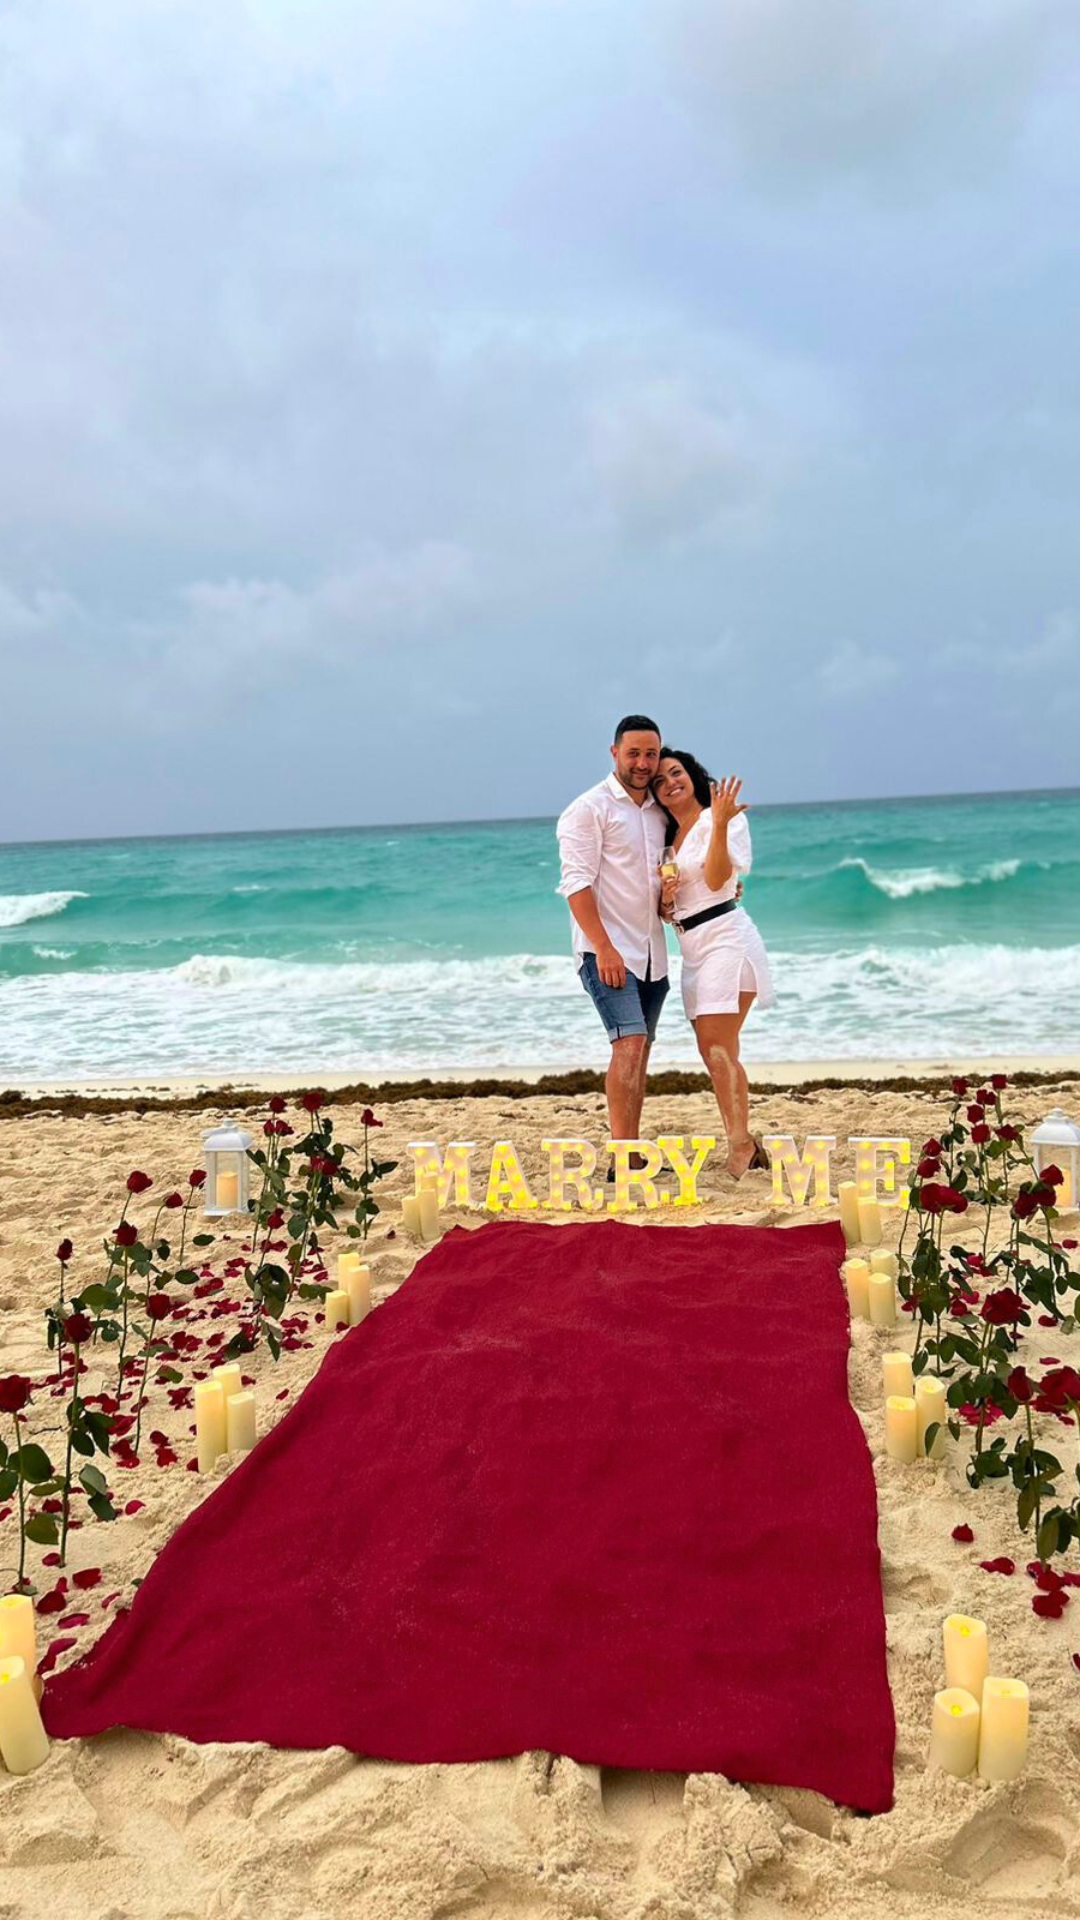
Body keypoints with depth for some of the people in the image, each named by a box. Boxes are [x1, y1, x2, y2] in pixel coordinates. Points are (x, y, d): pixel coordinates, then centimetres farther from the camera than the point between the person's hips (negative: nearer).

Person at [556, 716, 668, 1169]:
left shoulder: (660, 812, 16)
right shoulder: (589, 808, -5)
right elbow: (576, 883, -12)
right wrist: (604, 948, -20)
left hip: (651, 952, 7)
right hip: (607, 951, -7)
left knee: (638, 1050, 7)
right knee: (629, 1042, -18)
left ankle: (632, 1158, 13)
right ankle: (623, 1160, -18)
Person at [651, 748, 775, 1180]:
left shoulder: (721, 819, -4)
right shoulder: (667, 839, 18)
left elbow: (717, 878, -18)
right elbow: (667, 912, 19)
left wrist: (720, 824, -27)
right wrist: (665, 900, -3)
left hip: (726, 938, -8)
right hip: (692, 949, 8)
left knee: (718, 1047, -15)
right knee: (711, 1052, 6)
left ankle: (741, 1147, -9)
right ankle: (746, 1146, 14)